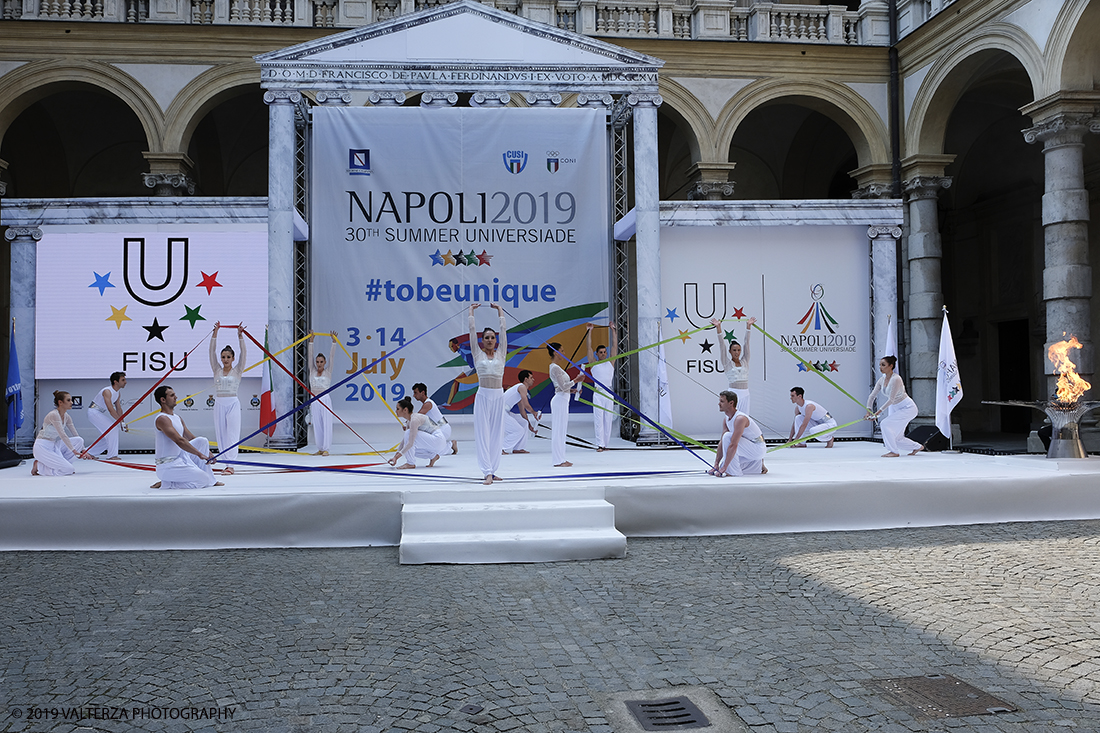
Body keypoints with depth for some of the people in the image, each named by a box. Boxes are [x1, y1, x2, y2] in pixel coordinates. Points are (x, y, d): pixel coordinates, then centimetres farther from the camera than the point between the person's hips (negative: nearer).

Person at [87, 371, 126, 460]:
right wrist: (121, 422, -30)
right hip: (93, 412, -10)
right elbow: (111, 409, -30)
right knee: (112, 429, -20)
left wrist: (122, 422, -5)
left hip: (100, 413, 10)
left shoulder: (118, 393, 5)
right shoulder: (107, 391, -25)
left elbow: (119, 409, 6)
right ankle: (112, 455, -18)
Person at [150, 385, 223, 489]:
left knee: (203, 441, 5)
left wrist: (208, 453, 10)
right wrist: (200, 455, -28)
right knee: (203, 480, -13)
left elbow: (191, 438, 18)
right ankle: (165, 483, -5)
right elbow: (179, 441, -27)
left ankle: (210, 480, 9)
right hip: (167, 465, -9)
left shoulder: (178, 418, 13)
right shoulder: (162, 419, -17)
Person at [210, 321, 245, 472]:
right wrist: (215, 332, -5)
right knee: (221, 434, 3)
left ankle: (231, 464, -10)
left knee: (232, 434, -7)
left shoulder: (237, 370, 4)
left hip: (233, 403, -3)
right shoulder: (217, 369, 9)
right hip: (219, 403, 3)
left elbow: (243, 352, -5)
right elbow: (212, 351, 3)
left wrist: (240, 335, -15)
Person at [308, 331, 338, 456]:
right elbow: (310, 356, 6)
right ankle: (320, 449, 10)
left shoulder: (328, 372, 5)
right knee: (317, 426, 4)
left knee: (326, 424, -7)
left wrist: (334, 341, -10)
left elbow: (331, 356, -2)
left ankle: (326, 449, -8)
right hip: (314, 401, 3)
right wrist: (311, 341, 0)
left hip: (325, 400, -3)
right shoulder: (312, 371, 10)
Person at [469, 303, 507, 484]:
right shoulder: (478, 354, 5)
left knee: (496, 434, 5)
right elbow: (472, 330, 7)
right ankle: (487, 472, -14)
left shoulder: (501, 354, 10)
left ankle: (492, 470, 13)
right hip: (483, 396, -3)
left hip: (498, 396, 3)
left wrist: (499, 310, 22)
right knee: (483, 434, -8)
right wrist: (471, 310, 17)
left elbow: (503, 330, 13)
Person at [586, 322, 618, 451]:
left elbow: (615, 345, 9)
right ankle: (600, 444, -6)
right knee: (599, 419, -5)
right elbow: (589, 346, 2)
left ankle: (605, 444, 10)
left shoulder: (610, 362, 11)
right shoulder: (593, 363, 6)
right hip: (598, 393, -3)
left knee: (608, 419, 4)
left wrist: (613, 329, 6)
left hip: (609, 393, 3)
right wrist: (590, 330, 0)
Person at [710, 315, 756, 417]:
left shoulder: (744, 362, 12)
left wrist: (748, 326, 3)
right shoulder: (727, 363, 3)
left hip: (745, 394, 4)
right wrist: (718, 327, -11)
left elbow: (746, 343, 7)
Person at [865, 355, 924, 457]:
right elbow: (872, 396, 1)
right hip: (897, 409, 9)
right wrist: (868, 411, -10)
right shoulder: (882, 380, 1)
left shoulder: (896, 379, -23)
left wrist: (878, 412, -27)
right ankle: (917, 447, 33)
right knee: (896, 438, 10)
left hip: (908, 408, -9)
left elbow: (891, 400, -26)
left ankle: (894, 451, -12)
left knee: (885, 424, -21)